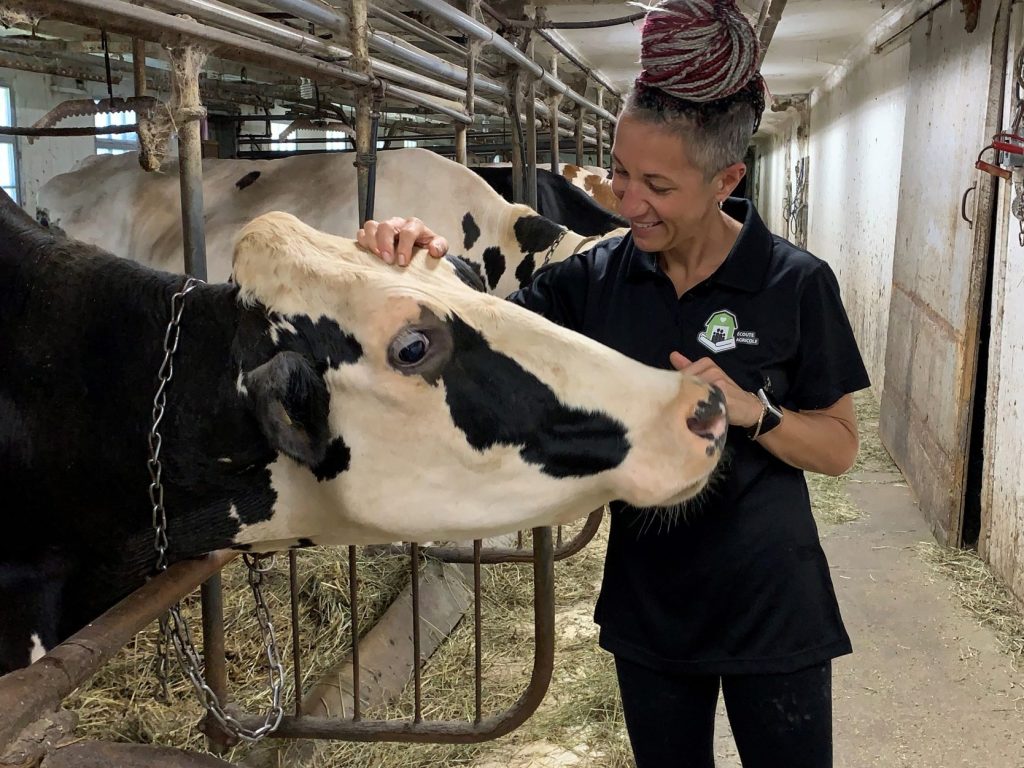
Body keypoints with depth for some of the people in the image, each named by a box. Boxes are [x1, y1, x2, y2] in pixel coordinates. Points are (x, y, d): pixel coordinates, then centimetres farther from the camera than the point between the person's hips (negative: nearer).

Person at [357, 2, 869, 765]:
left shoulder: (796, 284, -13)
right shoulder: (596, 278, -7)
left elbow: (840, 447, -7)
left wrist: (752, 411, -25)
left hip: (770, 607, -2)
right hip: (648, 604, 3)